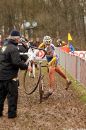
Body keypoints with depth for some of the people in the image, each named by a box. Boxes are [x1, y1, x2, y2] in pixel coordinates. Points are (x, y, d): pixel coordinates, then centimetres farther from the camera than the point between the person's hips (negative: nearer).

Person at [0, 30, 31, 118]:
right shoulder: (13, 48, -17)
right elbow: (17, 62, -25)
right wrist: (26, 67, -13)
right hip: (10, 76, -8)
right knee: (12, 95, 3)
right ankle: (12, 113, 8)